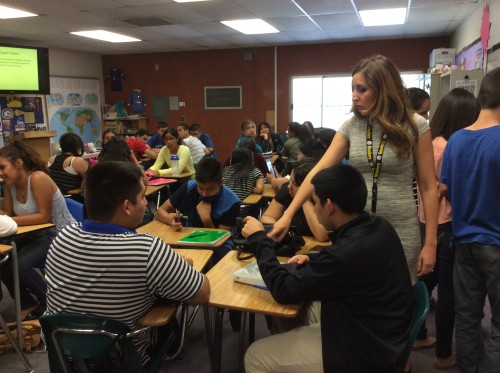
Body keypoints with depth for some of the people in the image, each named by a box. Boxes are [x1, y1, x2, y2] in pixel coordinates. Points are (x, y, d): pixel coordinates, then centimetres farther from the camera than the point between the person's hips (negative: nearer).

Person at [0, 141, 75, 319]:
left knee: (20, 264, -24)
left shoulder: (38, 178, -22)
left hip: (60, 236, -8)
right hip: (38, 234, 8)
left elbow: (44, 217, -24)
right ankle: (27, 304, 12)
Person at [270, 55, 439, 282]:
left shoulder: (415, 126, -8)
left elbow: (428, 187, -5)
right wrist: (288, 214, -12)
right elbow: (319, 171, -5)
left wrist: (430, 244, -7)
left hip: (400, 233, -2)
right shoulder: (351, 126, 0)